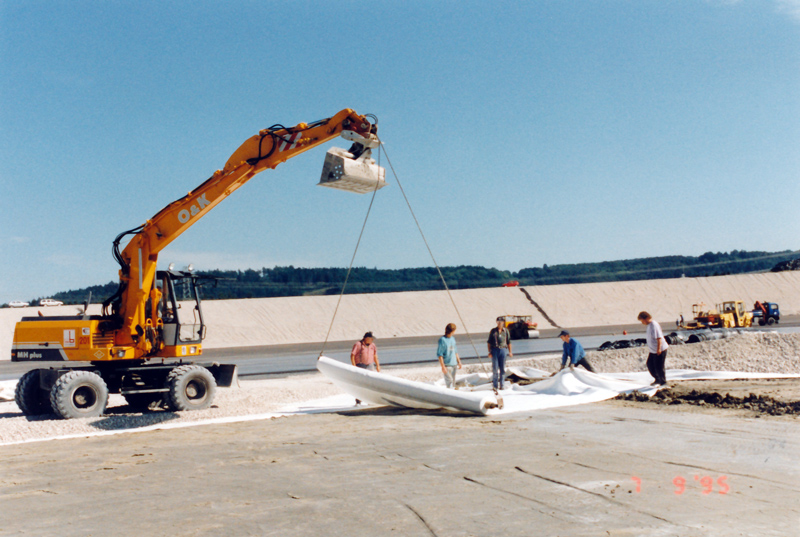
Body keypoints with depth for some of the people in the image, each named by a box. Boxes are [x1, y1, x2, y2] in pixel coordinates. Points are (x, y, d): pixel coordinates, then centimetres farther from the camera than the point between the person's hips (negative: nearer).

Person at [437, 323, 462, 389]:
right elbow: (439, 354, -13)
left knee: (453, 381, 12)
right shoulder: (442, 340, -13)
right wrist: (443, 366, -16)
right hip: (447, 364, -7)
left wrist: (459, 362, 19)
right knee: (449, 381, -9)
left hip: (454, 364, 7)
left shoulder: (453, 339, 10)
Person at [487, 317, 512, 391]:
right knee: (495, 368, -2)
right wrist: (489, 351, -3)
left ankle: (502, 385, 11)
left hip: (503, 350, 1)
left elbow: (509, 342, 11)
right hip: (495, 350, -1)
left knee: (503, 368, 4)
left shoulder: (506, 331, 7)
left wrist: (510, 352, 6)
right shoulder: (493, 331, 4)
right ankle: (495, 385, 3)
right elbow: (489, 342, 4)